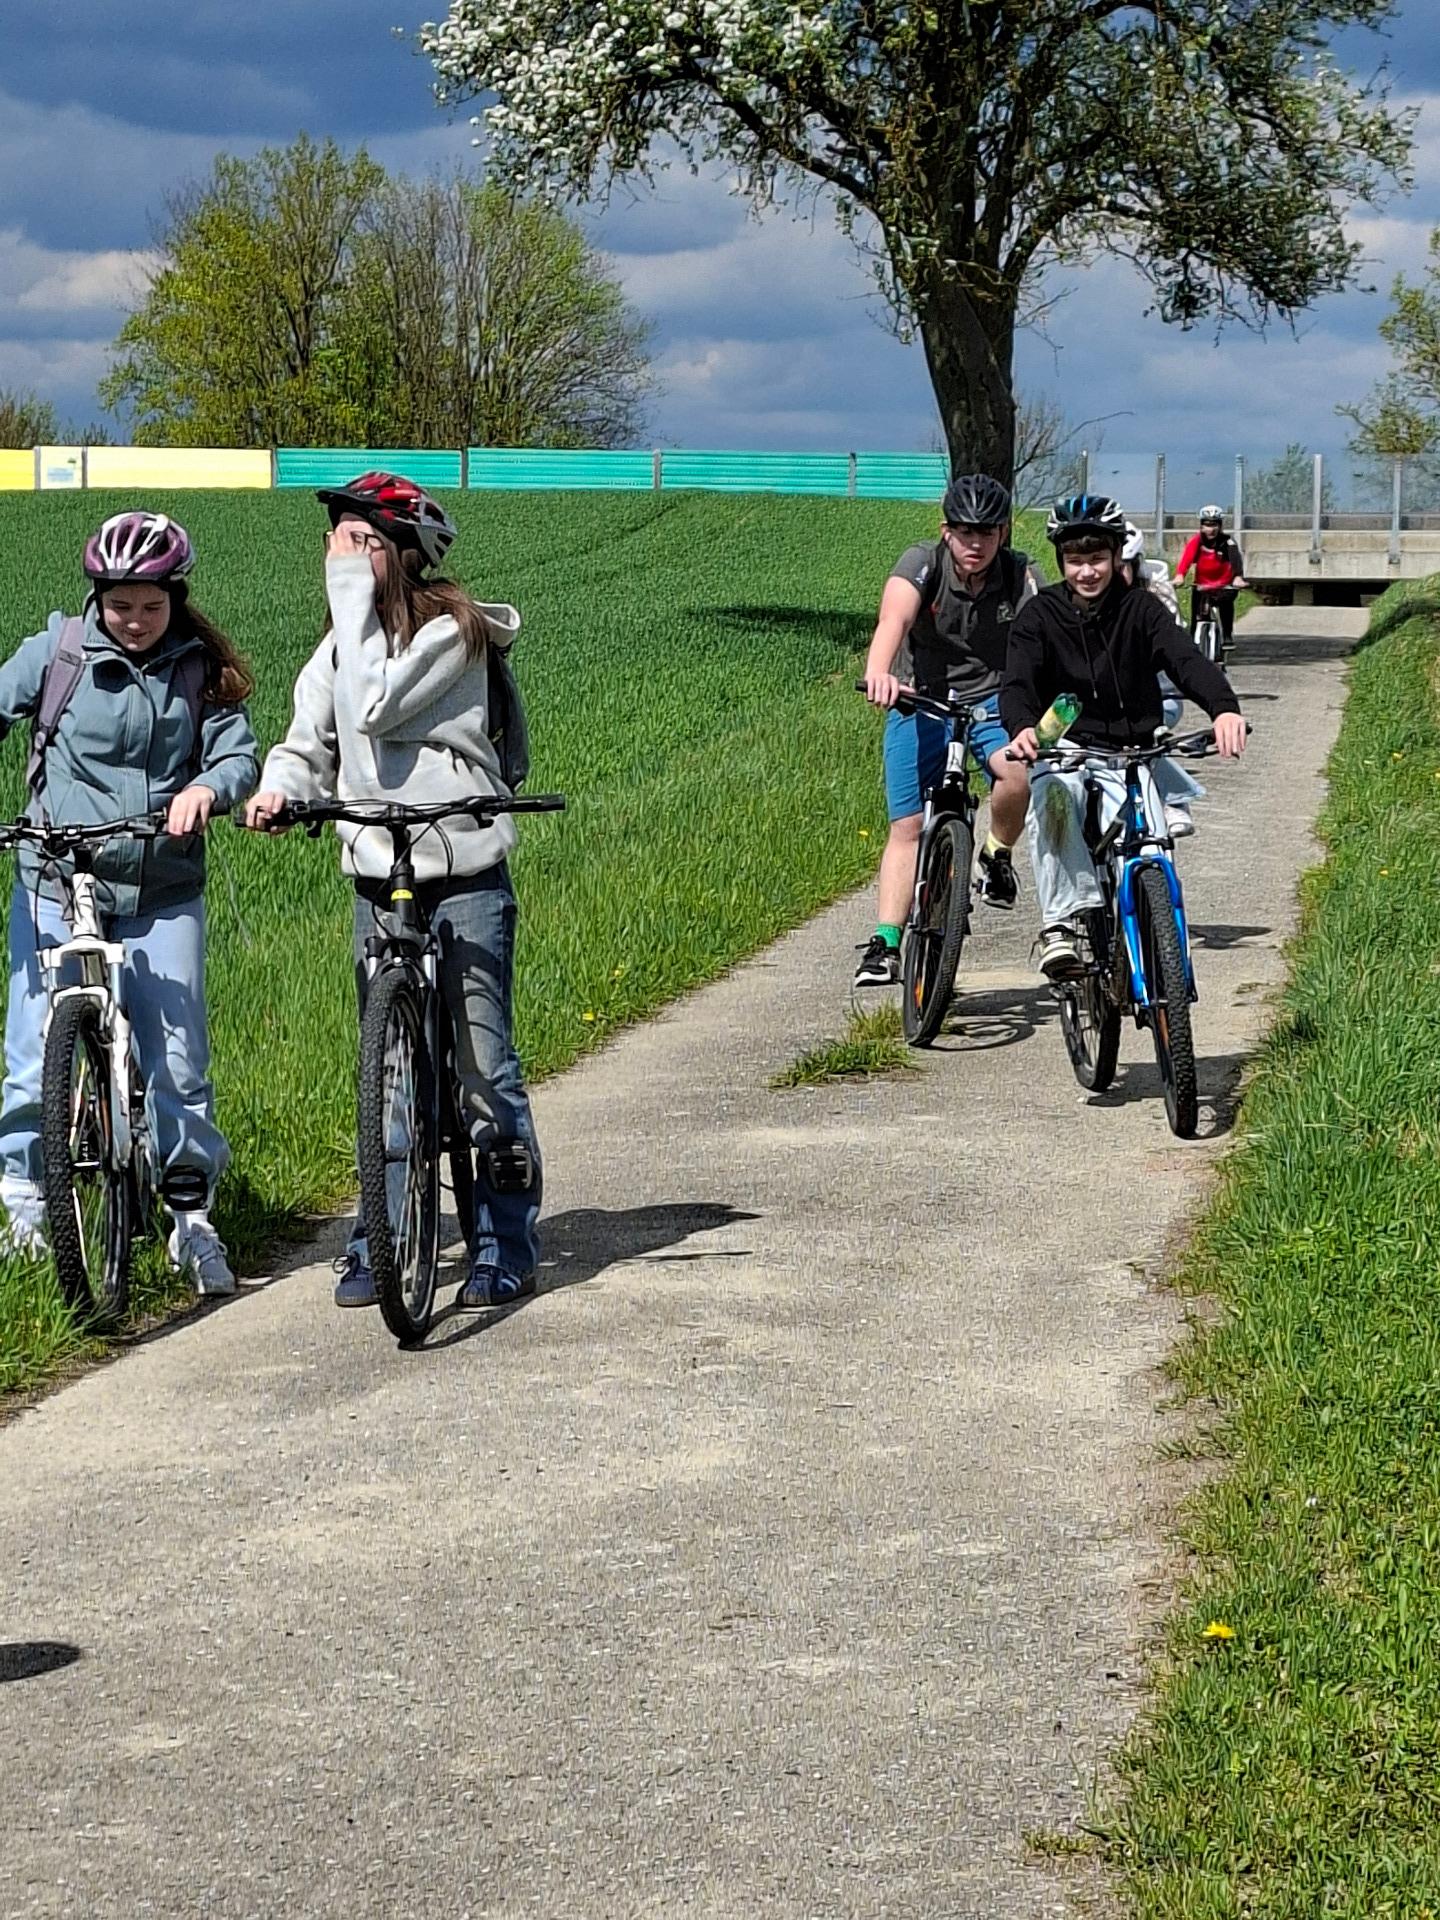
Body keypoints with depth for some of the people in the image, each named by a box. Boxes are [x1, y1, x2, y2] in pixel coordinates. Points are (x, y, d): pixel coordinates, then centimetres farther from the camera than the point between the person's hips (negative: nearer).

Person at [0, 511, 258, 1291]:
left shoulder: (202, 669, 2)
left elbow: (237, 754, -3)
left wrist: (206, 788, -26)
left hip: (163, 893, 1)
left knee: (178, 1057, 1)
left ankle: (191, 1211, 16)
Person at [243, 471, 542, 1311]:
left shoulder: (452, 629, -12)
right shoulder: (345, 641, 10)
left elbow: (373, 707, -23)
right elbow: (311, 741, 10)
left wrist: (352, 596, -18)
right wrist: (277, 788, -12)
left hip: (465, 878, -6)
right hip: (378, 880, 6)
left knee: (485, 1067, -1)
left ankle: (506, 1249, 9)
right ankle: (379, 1242, 20)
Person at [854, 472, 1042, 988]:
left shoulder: (1020, 577, -11)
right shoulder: (922, 563, -15)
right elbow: (894, 618, -34)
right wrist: (878, 672, -55)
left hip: (993, 700, 0)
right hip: (922, 703, 0)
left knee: (1021, 770, -30)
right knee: (908, 826, -6)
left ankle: (997, 856, -1)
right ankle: (885, 943, -3)